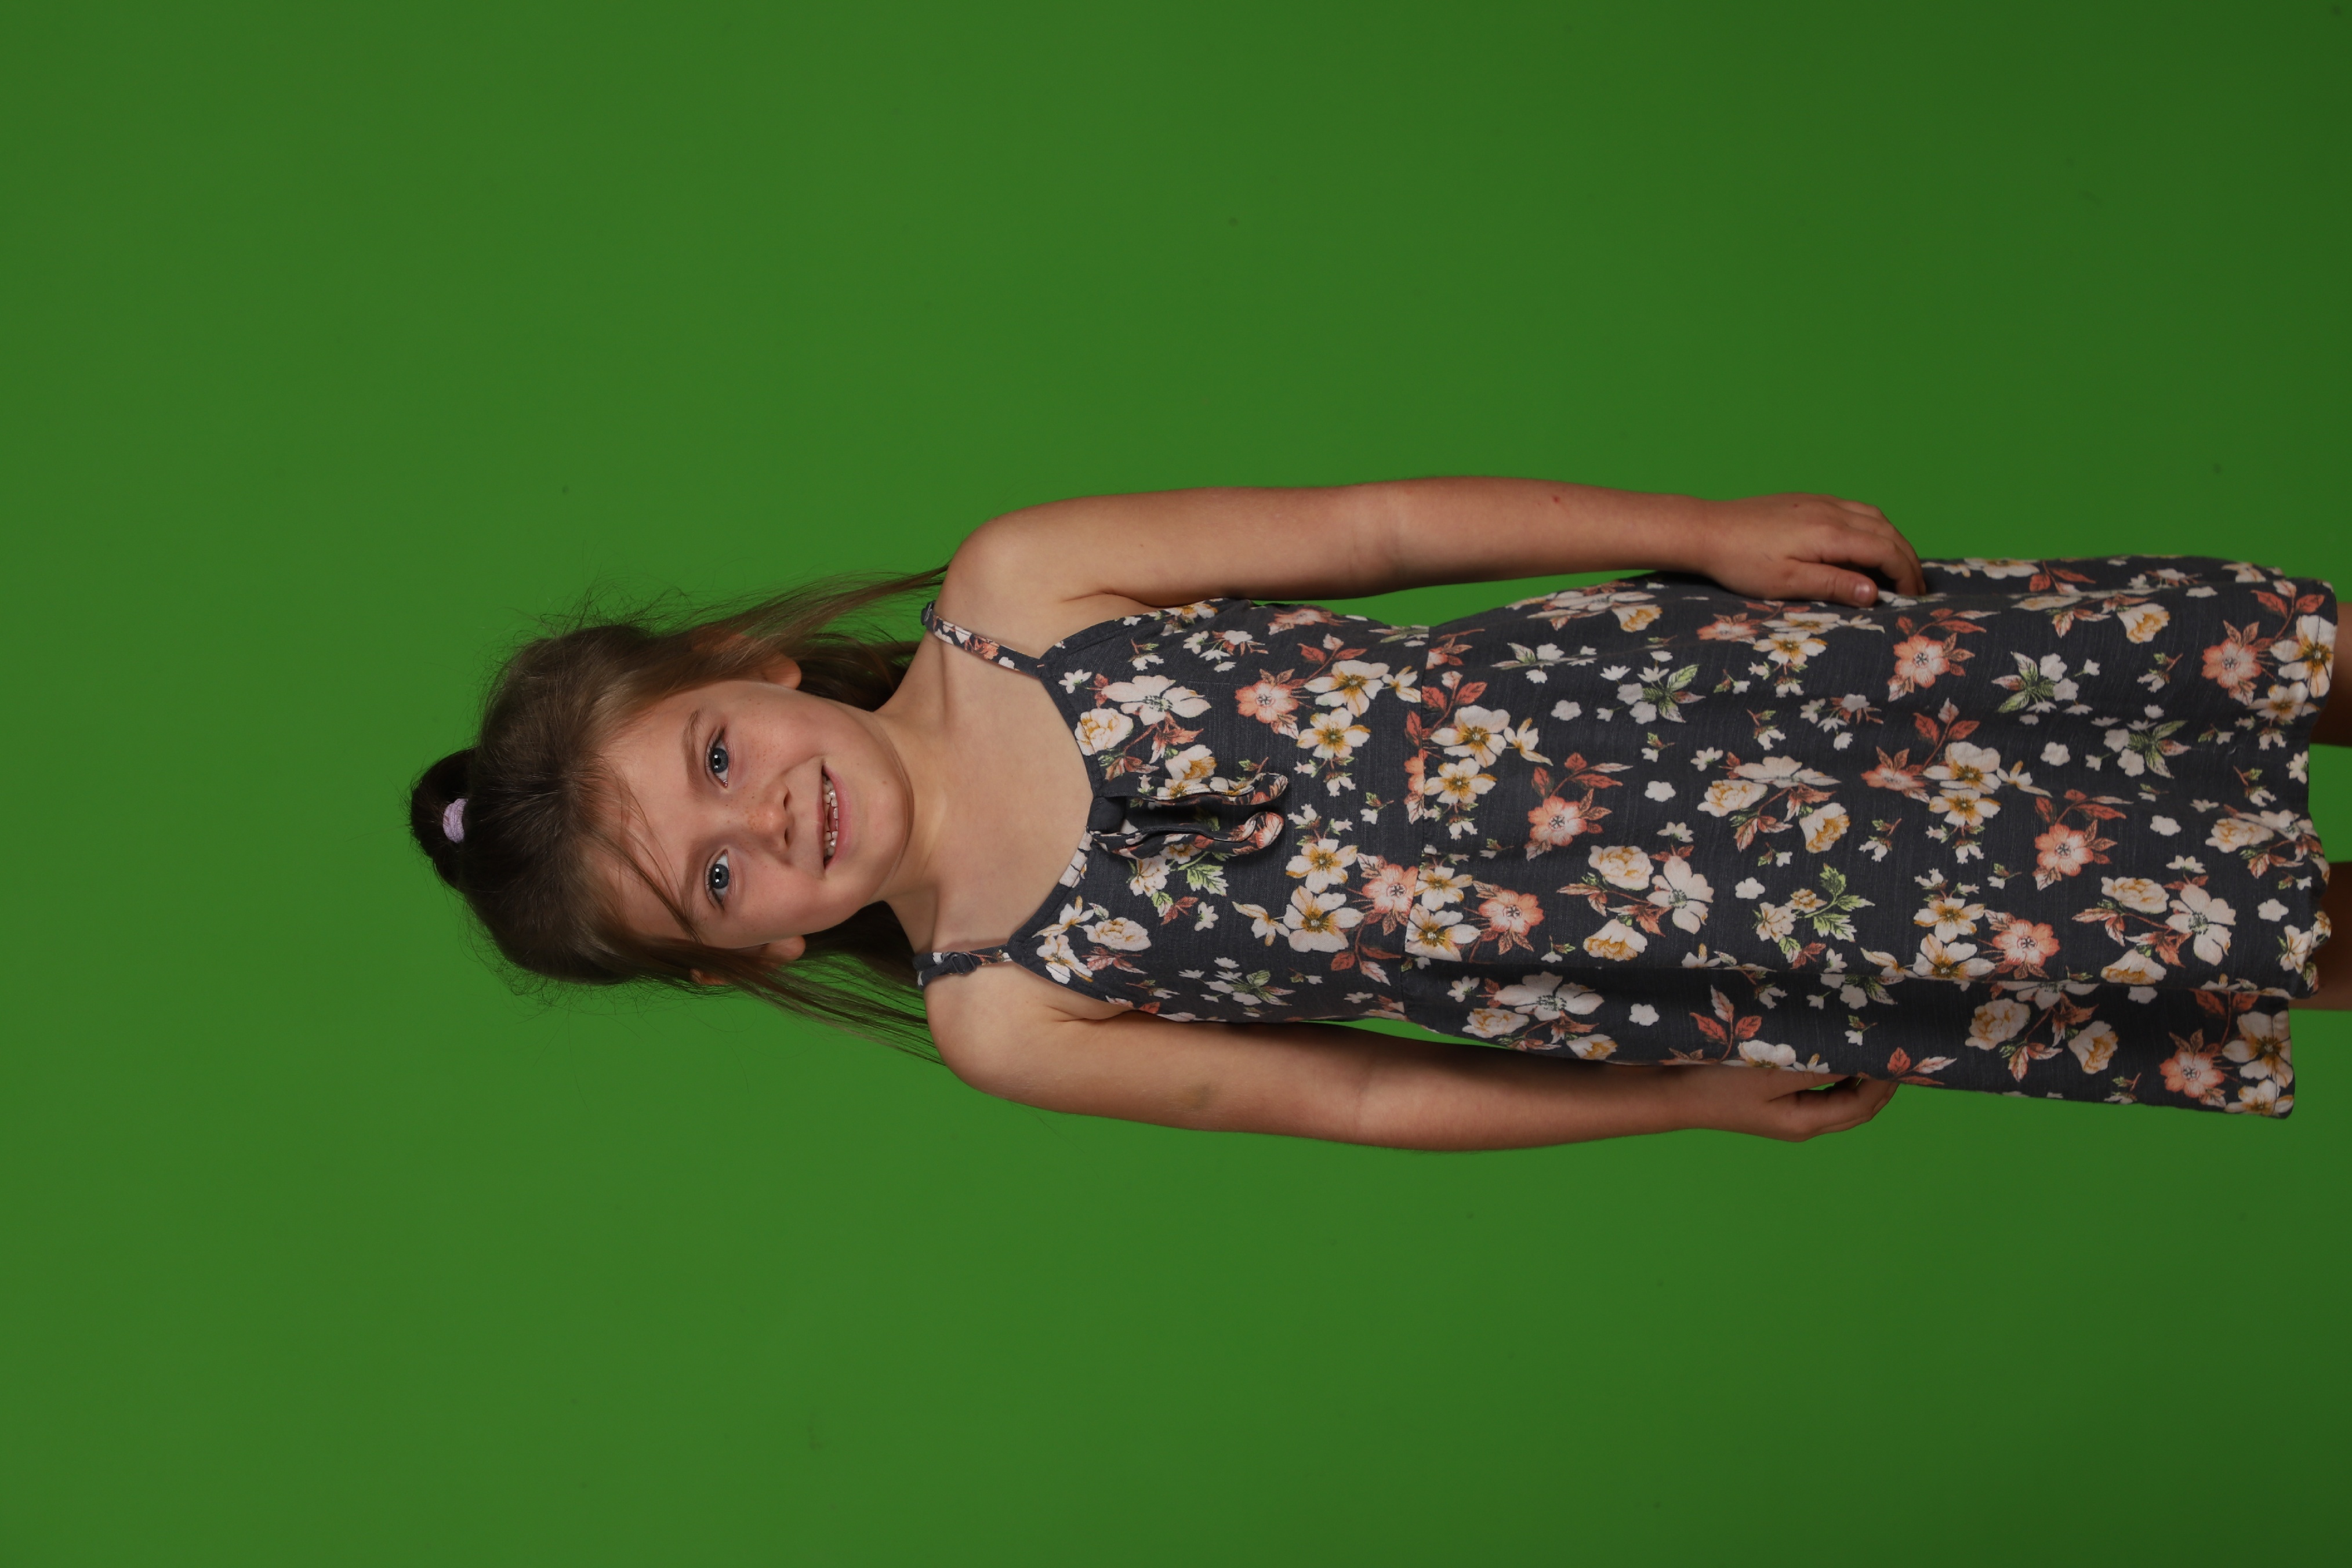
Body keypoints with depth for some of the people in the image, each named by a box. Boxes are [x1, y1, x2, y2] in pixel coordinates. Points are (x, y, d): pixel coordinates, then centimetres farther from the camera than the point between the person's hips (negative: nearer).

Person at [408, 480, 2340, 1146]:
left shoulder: (1014, 594, -10)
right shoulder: (1003, 1018, -7)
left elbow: (1379, 525, -5)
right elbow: (1365, 1094, 0)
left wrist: (1711, 530, -9)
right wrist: (1705, 1103, 2)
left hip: (1653, 672, 2)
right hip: (1696, 984, -1)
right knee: (2193, 926, -4)